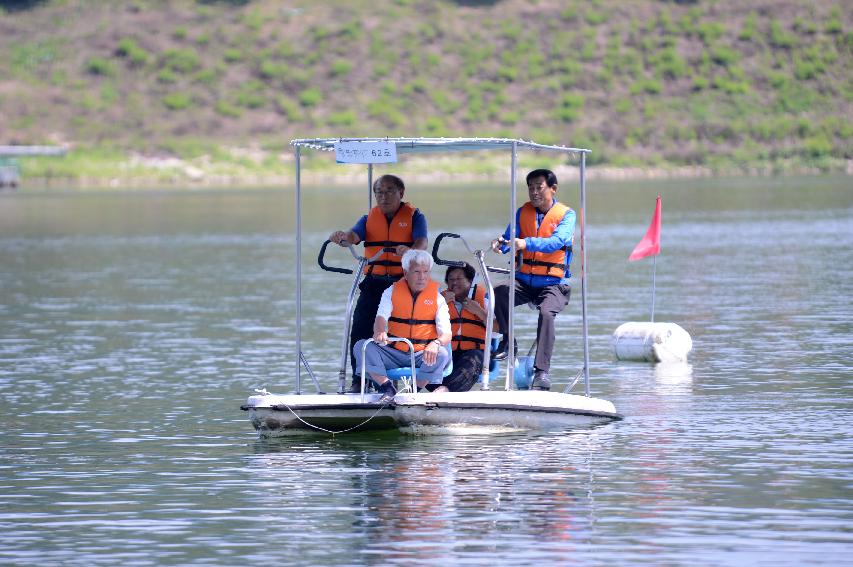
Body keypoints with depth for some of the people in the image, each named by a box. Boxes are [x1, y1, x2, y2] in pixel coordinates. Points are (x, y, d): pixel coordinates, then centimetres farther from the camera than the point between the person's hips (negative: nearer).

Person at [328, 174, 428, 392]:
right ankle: (358, 381, -6)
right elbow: (353, 236, -7)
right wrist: (342, 237, -33)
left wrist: (410, 251, -40)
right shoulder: (370, 218, 13)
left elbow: (421, 243, -15)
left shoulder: (414, 217, 4)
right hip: (374, 282, 3)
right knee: (360, 329, -11)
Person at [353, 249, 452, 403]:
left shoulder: (437, 298, 1)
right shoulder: (392, 292, 5)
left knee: (442, 355, -33)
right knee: (361, 346, -21)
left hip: (422, 356, -1)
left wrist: (436, 344, -34)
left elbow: (446, 334, -8)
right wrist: (379, 332, -38)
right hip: (394, 353, 1)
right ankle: (388, 389, -30)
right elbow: (381, 317, -11)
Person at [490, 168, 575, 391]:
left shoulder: (566, 215, -2)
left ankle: (542, 372, -32)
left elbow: (556, 242, -20)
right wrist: (501, 244, -26)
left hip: (554, 283, -4)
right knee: (499, 293, -28)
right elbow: (509, 238, -1)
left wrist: (527, 243, -37)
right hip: (524, 280, 4)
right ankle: (508, 342, -8)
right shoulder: (523, 212, 10)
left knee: (546, 312, -33)